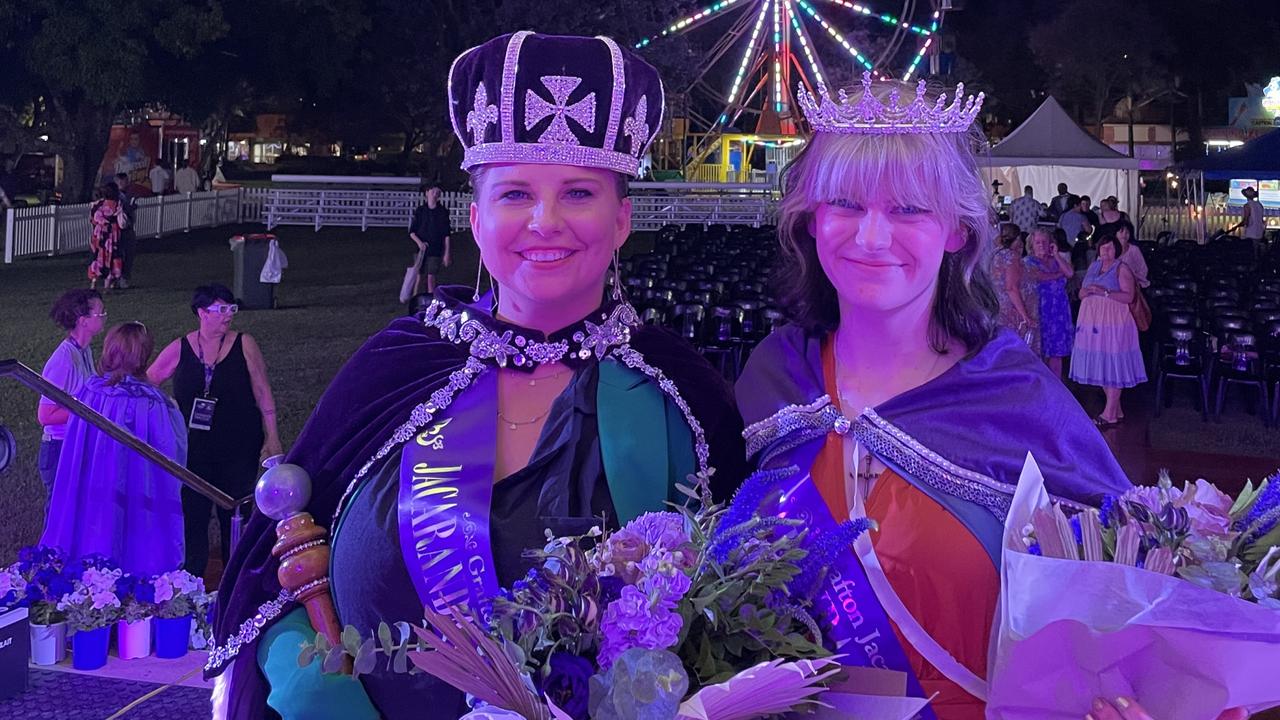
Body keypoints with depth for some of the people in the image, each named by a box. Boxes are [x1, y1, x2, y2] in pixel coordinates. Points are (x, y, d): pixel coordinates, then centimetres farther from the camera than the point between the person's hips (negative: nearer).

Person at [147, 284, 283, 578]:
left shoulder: (244, 344, -2)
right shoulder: (179, 349, 0)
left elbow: (263, 393, 0)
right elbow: (144, 383, 9)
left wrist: (272, 438, -2)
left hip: (239, 449, -1)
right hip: (194, 449, 1)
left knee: (234, 515, 8)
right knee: (192, 515, 5)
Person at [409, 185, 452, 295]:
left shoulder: (442, 212, 1)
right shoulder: (420, 211, 4)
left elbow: (446, 235, 2)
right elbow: (411, 232, 7)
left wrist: (447, 253, -2)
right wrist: (419, 242, -11)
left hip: (436, 251, -1)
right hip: (421, 250, 1)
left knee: (431, 278, -5)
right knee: (420, 278, 1)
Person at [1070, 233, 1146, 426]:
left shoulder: (1121, 268, -2)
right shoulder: (1093, 267, 17)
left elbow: (1128, 296, -11)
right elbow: (1081, 294, 16)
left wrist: (1105, 293, -21)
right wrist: (1087, 291, -6)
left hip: (1113, 322, -6)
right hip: (1092, 322, 6)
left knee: (1113, 366, -6)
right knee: (1099, 366, 7)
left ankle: (1110, 414, -5)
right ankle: (1116, 410, 17)